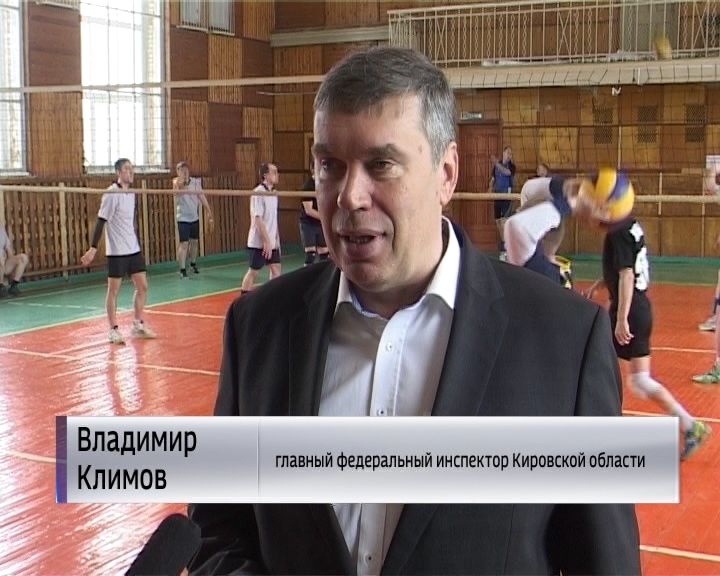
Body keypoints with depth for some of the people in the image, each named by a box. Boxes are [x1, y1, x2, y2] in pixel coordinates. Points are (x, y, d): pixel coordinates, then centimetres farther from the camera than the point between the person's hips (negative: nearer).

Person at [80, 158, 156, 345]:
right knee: (113, 290, 2)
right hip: (117, 251, -7)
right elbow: (101, 222, -16)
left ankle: (138, 325, 20)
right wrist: (93, 249, -19)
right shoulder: (111, 194, -14)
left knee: (142, 286, 8)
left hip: (133, 249, 7)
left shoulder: (131, 193, 9)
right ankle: (113, 330, 10)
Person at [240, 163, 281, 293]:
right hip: (259, 242, -8)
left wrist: (276, 240, 15)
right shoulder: (258, 193, -16)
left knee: (276, 268, 7)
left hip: (272, 242, 8)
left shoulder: (273, 193, 9)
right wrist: (266, 241, -21)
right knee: (253, 271, 0)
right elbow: (257, 220, -20)